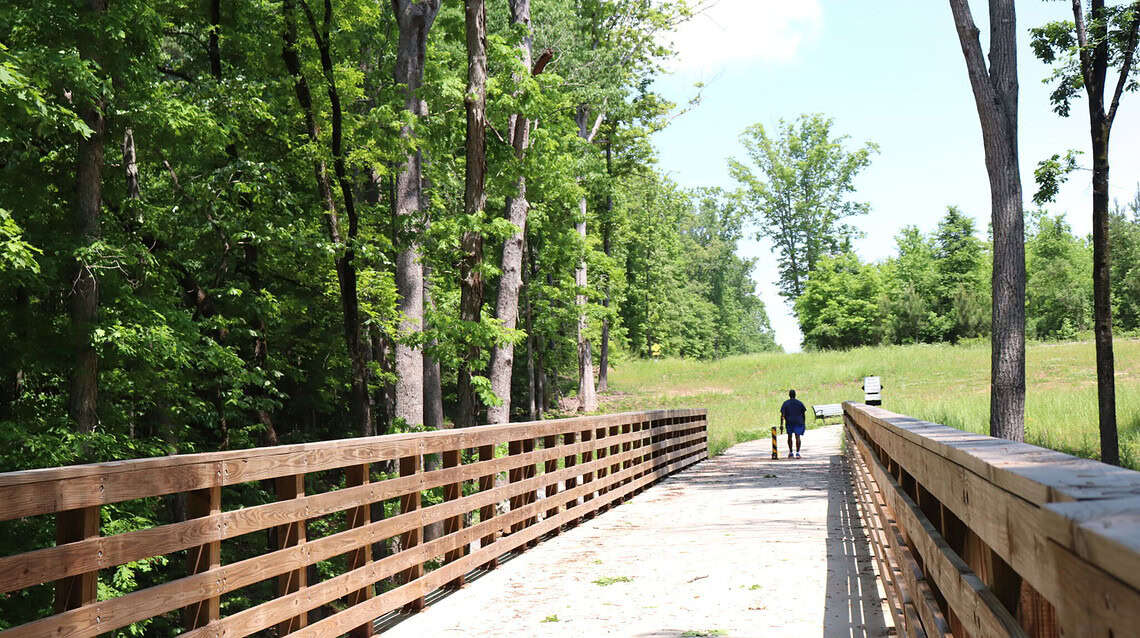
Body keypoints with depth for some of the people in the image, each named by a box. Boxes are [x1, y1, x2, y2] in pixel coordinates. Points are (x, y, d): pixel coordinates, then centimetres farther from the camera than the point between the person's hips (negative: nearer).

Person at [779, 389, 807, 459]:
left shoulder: (785, 403, 1)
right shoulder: (799, 403, 4)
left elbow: (782, 414, -6)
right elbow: (803, 413, 7)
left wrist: (781, 424, -5)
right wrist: (804, 423, 17)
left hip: (789, 422, 1)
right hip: (798, 422, 0)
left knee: (789, 437, 14)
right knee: (797, 437, -5)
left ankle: (790, 453, 17)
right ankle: (797, 453, -16)